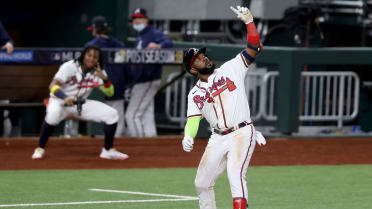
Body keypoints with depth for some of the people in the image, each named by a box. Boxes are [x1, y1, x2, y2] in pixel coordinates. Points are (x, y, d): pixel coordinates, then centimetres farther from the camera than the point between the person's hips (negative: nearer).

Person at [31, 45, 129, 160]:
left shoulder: (98, 73, -3)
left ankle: (108, 150, 8)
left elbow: (109, 92, -6)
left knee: (112, 114, -8)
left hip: (82, 105, 5)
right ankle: (40, 149, -22)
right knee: (53, 114, -41)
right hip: (60, 100, -5)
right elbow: (53, 86, -28)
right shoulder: (69, 67, -18)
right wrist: (65, 98, -47)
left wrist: (104, 79, -27)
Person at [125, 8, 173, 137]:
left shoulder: (153, 33, -10)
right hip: (141, 82, 10)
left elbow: (168, 43, -27)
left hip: (148, 81, -10)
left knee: (132, 115, -11)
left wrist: (158, 46, -50)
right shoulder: (140, 37, 19)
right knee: (147, 116, 10)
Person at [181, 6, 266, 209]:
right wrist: (188, 137, -23)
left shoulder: (231, 69, 7)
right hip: (217, 139, 5)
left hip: (242, 134, -5)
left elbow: (254, 48, 0)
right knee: (202, 183, 9)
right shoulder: (195, 94, 11)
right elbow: (193, 119, -2)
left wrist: (249, 21, -11)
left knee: (235, 176, -22)